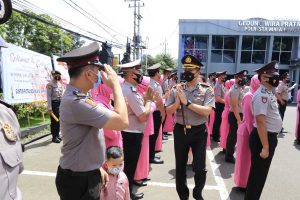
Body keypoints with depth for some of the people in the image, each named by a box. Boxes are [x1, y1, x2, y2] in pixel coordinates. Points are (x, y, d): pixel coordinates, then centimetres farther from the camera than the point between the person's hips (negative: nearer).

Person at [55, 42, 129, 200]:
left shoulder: (74, 97, 5)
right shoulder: (76, 102, -29)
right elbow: (122, 122, -30)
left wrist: (97, 168, 14)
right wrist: (115, 84, -21)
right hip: (78, 181, -9)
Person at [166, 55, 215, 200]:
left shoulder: (207, 89, -7)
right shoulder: (176, 89, 0)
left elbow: (207, 111, -19)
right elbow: (168, 111, -1)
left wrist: (187, 102, -23)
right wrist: (178, 100, -18)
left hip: (199, 131, -2)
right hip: (180, 131, 2)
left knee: (200, 168, 6)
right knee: (180, 166, 15)